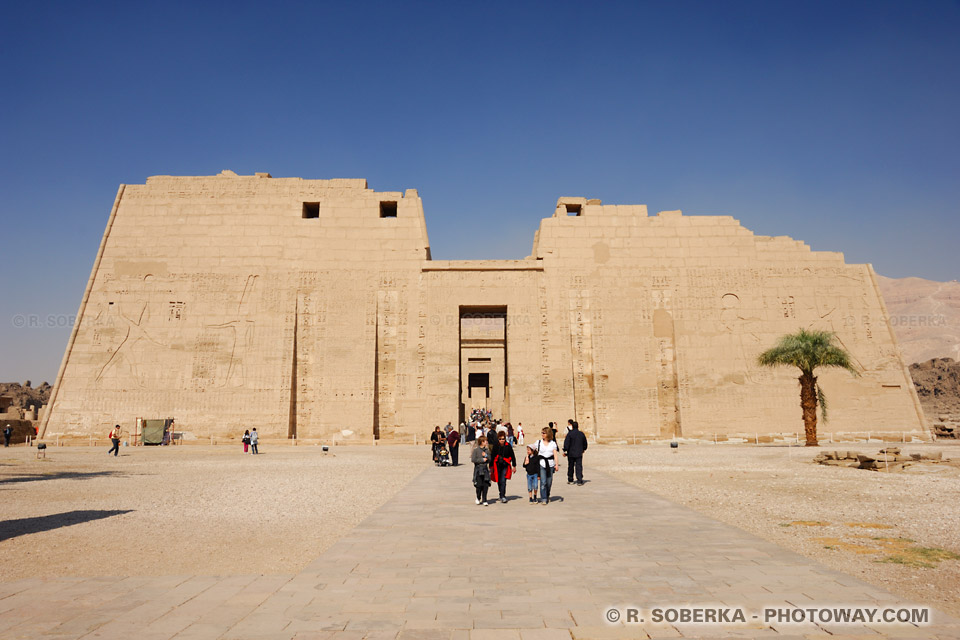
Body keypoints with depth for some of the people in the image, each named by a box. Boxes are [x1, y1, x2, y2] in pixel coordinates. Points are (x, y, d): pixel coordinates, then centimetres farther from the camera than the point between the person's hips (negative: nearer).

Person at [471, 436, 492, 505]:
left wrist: (486, 456, -8)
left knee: (485, 485, -2)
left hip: (485, 470, 4)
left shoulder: (487, 451, 10)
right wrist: (482, 460, -11)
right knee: (479, 485, -4)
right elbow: (473, 460, -13)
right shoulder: (476, 450, -4)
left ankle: (484, 500, 7)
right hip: (478, 470, -4)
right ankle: (478, 498, 20)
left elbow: (490, 460, 9)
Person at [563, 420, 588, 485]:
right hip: (579, 453, 2)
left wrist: (565, 451, -9)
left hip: (571, 453, -2)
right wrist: (583, 449, 32)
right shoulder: (581, 433, 3)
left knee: (571, 467, 11)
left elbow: (566, 443, -14)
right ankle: (579, 481, -6)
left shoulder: (570, 433, -9)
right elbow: (585, 443, 15)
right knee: (579, 467, 1)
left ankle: (570, 480, 21)